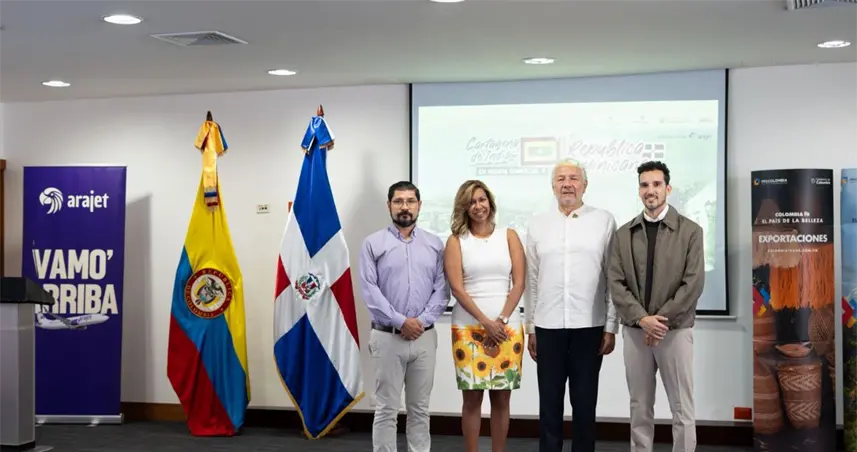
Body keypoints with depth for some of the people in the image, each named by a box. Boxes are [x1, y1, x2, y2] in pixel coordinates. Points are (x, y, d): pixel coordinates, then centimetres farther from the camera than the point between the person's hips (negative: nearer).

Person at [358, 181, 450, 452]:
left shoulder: (435, 245, 8)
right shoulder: (373, 244, 0)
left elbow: (441, 289, 2)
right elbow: (369, 290, -8)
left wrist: (423, 320, -11)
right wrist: (400, 321, -15)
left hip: (424, 337, 3)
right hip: (387, 337, -2)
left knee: (420, 409, 11)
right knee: (386, 409, 3)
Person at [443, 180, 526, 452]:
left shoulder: (509, 236, 8)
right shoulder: (456, 241, 4)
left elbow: (519, 283, 2)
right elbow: (457, 288, -4)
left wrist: (500, 321, -8)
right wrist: (485, 322, -12)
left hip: (507, 327, 1)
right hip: (469, 327, -1)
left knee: (501, 398, 6)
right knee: (472, 397, 0)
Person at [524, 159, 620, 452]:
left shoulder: (604, 221, 2)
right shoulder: (538, 224, 8)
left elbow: (613, 278, 0)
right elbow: (531, 280, 9)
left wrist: (611, 327, -3)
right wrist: (530, 328, 7)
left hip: (590, 326, -2)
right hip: (548, 326, 2)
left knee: (585, 403, 7)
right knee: (549, 403, 8)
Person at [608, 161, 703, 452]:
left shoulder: (690, 231, -1)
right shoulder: (624, 234, 7)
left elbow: (693, 283, -8)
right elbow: (616, 283, 0)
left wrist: (662, 320, -13)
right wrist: (642, 318, -12)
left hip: (675, 330, -2)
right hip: (635, 330, 3)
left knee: (682, 410, 3)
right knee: (640, 408, 10)